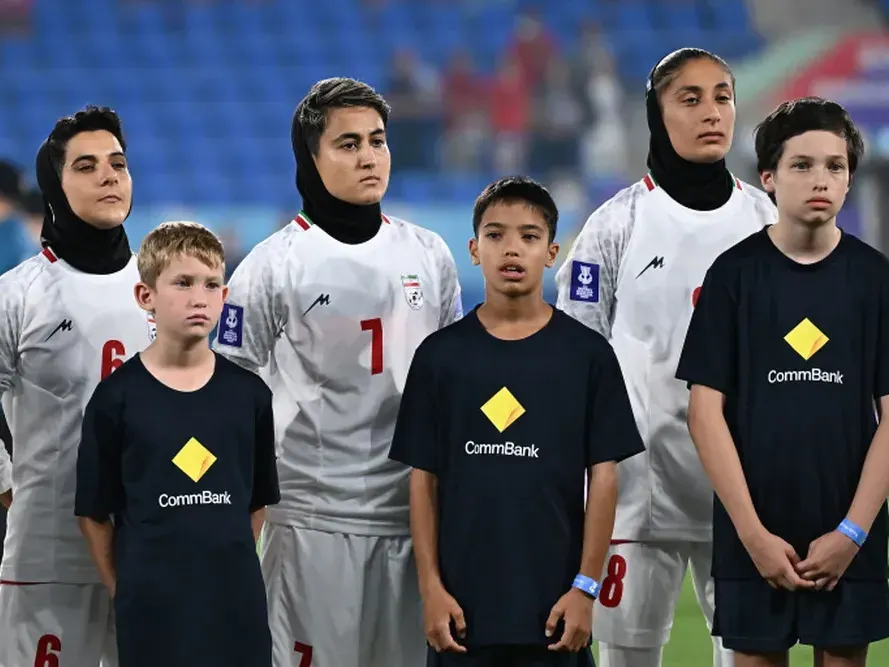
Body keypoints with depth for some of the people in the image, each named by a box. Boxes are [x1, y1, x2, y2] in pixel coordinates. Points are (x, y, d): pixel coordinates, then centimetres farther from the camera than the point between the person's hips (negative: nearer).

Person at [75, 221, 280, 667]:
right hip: (153, 611, -2)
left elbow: (256, 501, 12)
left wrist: (230, 571, 9)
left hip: (234, 602, 2)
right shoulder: (117, 397, -4)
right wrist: (126, 593, 0)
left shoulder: (248, 394, 3)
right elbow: (94, 513, 0)